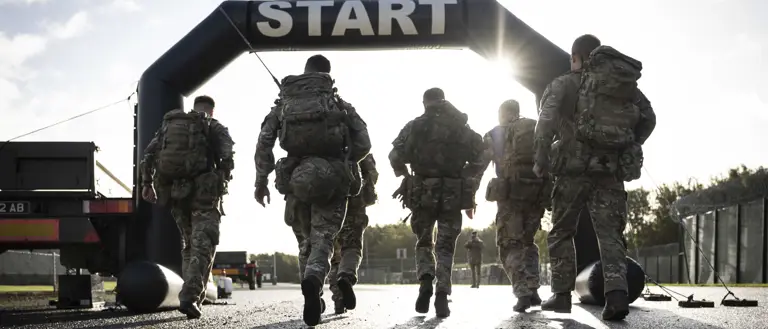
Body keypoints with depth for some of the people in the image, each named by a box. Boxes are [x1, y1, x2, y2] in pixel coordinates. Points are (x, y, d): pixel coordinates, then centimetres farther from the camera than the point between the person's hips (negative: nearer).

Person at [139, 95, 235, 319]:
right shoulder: (215, 127, 9)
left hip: (174, 190, 4)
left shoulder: (169, 123, 21)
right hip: (203, 190, -4)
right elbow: (227, 158, -8)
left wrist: (147, 183, 5)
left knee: (190, 242, 20)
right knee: (202, 245, -5)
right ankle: (190, 297, -22)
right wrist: (222, 183, 5)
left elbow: (149, 154, 8)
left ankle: (191, 295, 14)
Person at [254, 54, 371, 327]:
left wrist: (261, 181, 5)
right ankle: (313, 281, -34)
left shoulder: (283, 104, 12)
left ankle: (314, 298, 21)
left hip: (297, 179, 2)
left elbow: (264, 143, 2)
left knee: (305, 241, 18)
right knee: (322, 239, -5)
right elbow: (363, 144, 3)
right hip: (332, 180, -2)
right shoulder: (341, 105, 9)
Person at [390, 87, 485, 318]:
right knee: (445, 247, 7)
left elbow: (396, 156, -4)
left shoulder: (415, 126, 3)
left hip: (422, 193, 0)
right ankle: (442, 294, -8)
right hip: (453, 194, 1)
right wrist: (464, 178, 12)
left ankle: (426, 279, -10)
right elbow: (479, 158, 1)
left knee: (423, 242, 16)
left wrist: (405, 176, 13)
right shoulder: (461, 127, 7)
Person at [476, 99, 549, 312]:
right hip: (538, 192, 4)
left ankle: (523, 293, -16)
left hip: (511, 193, -3)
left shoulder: (494, 135, 10)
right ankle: (532, 290, 9)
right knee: (527, 241, 20)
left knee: (510, 245, 2)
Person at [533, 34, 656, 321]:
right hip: (612, 171, 3)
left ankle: (562, 295, 11)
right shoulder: (627, 85, 17)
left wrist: (541, 160, -7)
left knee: (562, 232, 12)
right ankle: (617, 294, -19)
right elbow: (648, 119, 14)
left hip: (575, 167, -3)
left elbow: (547, 118, -12)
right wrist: (628, 150, 20)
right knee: (610, 233, 0)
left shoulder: (566, 83, 2)